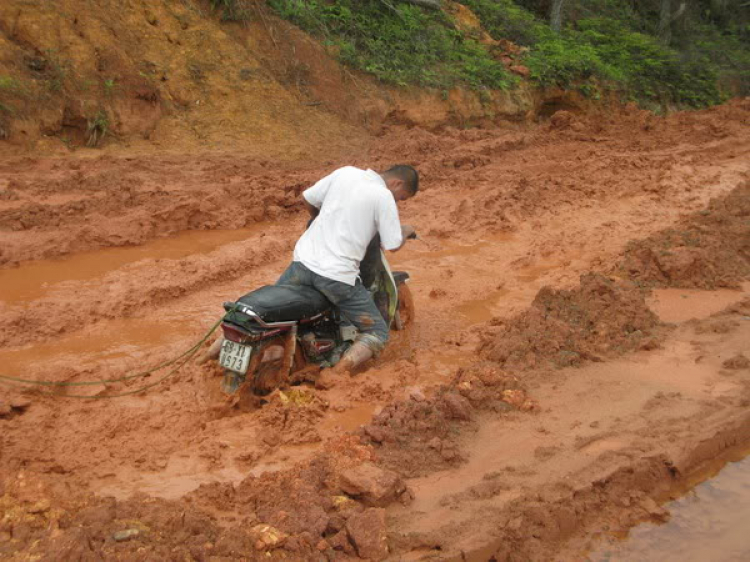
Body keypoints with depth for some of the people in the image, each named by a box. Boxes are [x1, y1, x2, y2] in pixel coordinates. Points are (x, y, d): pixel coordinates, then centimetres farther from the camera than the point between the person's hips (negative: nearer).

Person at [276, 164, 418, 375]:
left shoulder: (345, 172, 9)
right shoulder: (384, 197, -6)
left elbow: (307, 198, 18)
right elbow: (393, 245, -4)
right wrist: (406, 231, 19)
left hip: (304, 261, 5)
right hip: (337, 276, -5)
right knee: (378, 333, 8)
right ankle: (339, 372, -14)